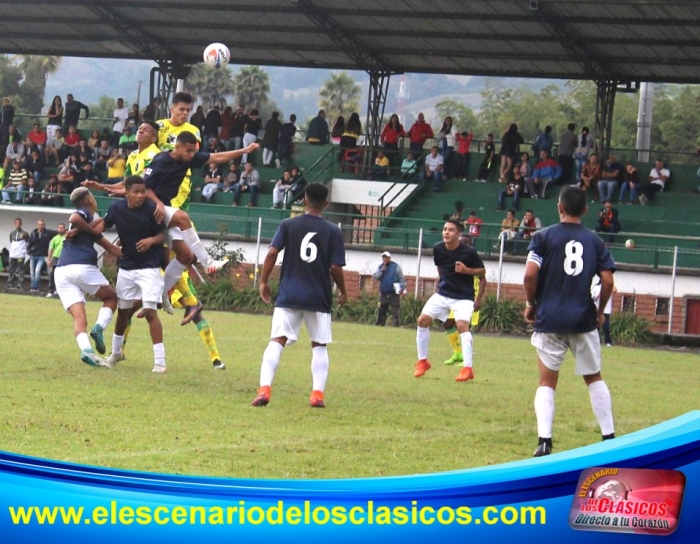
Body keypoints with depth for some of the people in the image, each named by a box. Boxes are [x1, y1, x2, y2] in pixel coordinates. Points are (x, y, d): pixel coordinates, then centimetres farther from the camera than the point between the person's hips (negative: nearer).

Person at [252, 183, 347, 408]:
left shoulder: (288, 225, 1)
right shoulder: (333, 232, -1)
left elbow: (272, 253, -6)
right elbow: (336, 267, -4)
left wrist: (263, 281, 3)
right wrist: (342, 292, 11)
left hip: (288, 295, 0)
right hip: (319, 297, 0)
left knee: (276, 341, -3)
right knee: (319, 345, 13)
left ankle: (265, 388, -19)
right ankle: (318, 394, 3)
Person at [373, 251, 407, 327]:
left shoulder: (396, 266, 2)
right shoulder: (380, 267, 12)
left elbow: (401, 278, -3)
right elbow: (375, 278, 1)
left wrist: (402, 288, -15)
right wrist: (382, 270, -9)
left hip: (394, 293, -4)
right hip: (383, 293, 4)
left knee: (396, 311, -9)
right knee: (381, 310, 7)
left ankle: (397, 324, -12)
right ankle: (379, 324, 13)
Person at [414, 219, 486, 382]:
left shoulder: (468, 252, -18)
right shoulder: (438, 249, -4)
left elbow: (482, 271, -7)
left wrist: (466, 270, -23)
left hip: (463, 297, -5)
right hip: (443, 293, 5)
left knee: (462, 324, -25)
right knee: (423, 320, -2)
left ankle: (468, 369, -22)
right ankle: (422, 361, 15)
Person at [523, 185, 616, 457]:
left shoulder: (544, 237, -1)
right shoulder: (595, 241, 6)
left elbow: (530, 274, -12)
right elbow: (607, 281, 0)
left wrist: (530, 304, 4)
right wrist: (600, 311, 14)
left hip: (550, 320, -2)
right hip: (583, 320, 2)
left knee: (547, 382, 5)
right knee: (594, 378, 16)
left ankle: (544, 441, -8)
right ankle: (609, 436, 15)